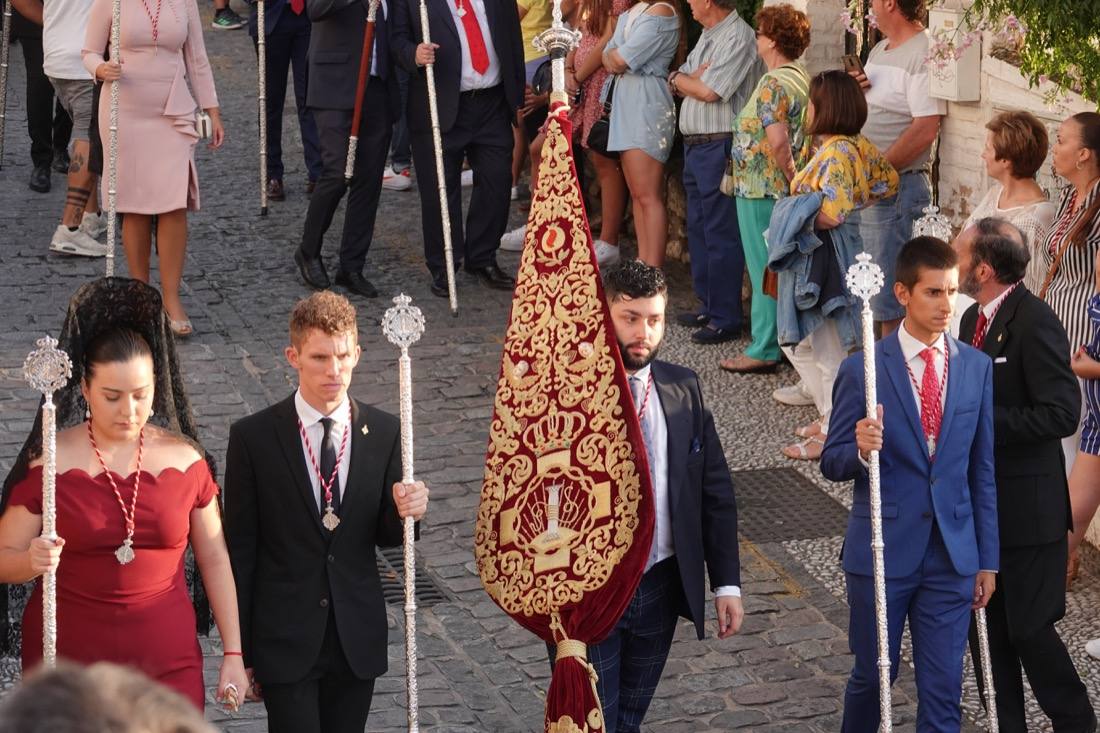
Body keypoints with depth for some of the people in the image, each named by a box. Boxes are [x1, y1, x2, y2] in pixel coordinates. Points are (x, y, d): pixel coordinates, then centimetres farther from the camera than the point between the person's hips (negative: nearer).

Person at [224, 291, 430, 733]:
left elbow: (385, 536, 9)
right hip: (285, 639, -3)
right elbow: (239, 550, -4)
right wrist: (239, 651, -4)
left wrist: (404, 512, -16)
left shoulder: (384, 433, 0)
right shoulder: (253, 437, -8)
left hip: (357, 640, 3)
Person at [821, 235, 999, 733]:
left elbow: (983, 469, 6)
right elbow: (833, 463, -2)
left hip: (952, 555, 2)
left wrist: (988, 559, 6)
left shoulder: (977, 367, 2)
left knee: (942, 690, 3)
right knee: (873, 674, 12)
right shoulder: (863, 370, -7)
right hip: (882, 551, -2)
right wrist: (859, 450, -26)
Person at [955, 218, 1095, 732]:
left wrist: (981, 420, -23)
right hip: (979, 501, 8)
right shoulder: (974, 318, 10)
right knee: (985, 625, 13)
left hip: (1026, 506, -8)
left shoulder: (1034, 322, -18)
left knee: (1028, 628, -1)